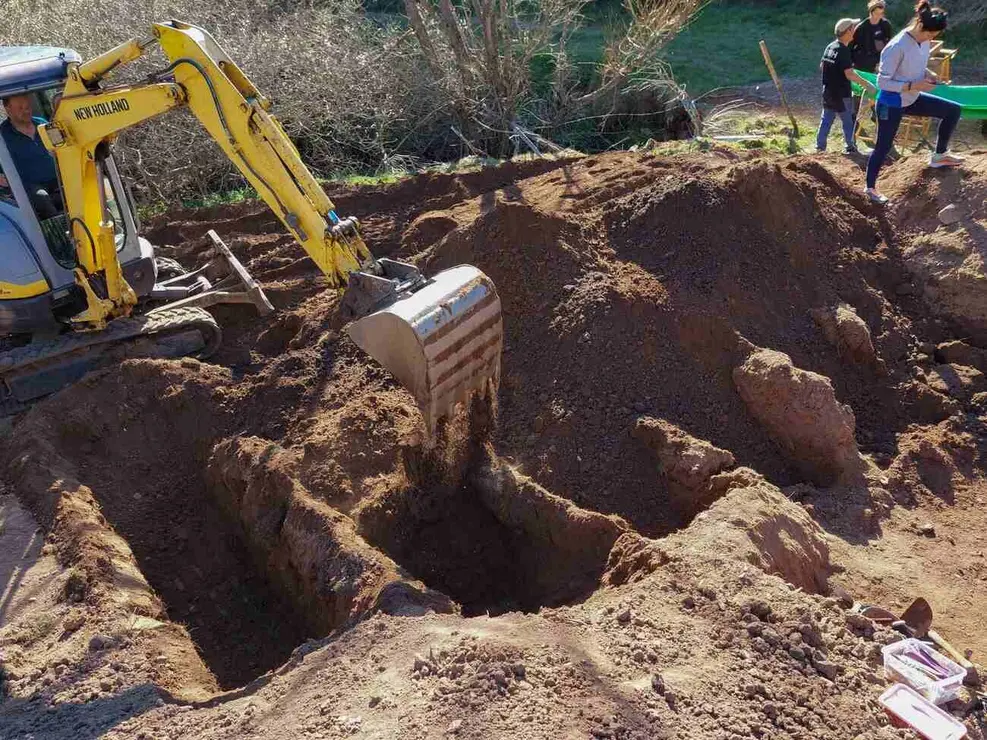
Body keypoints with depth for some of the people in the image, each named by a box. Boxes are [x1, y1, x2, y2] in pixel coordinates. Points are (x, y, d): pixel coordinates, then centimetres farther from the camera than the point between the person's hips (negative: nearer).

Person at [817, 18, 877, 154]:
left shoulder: (830, 47, 3)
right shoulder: (843, 50, -21)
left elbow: (822, 65, 15)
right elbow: (849, 74, -26)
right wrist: (866, 84, -19)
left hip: (827, 91, 7)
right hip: (841, 93, -7)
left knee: (826, 119, 15)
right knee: (848, 121, 6)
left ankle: (820, 146, 17)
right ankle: (851, 148, 13)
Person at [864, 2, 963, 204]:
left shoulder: (924, 42, -3)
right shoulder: (897, 47, -27)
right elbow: (882, 82, -24)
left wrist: (928, 74, -6)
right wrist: (913, 86, -28)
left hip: (913, 99, 8)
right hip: (891, 104, -8)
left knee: (953, 110, 8)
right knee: (883, 147, 5)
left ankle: (939, 156, 21)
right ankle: (870, 188, 24)